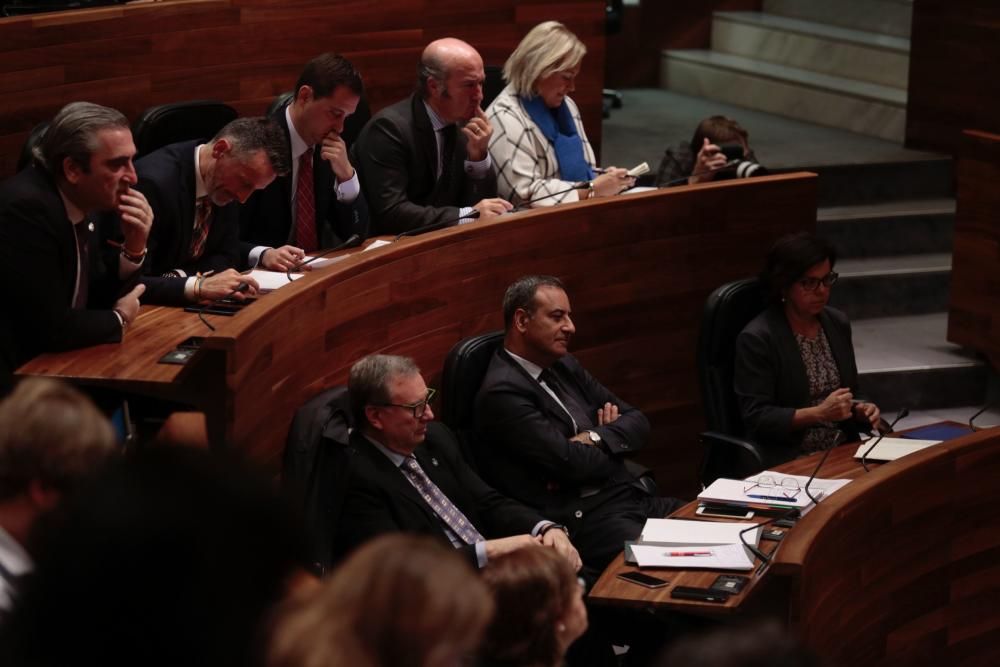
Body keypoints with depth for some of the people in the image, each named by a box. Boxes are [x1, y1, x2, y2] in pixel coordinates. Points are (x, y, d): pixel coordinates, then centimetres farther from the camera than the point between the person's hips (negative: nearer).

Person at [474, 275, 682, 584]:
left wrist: (595, 439, -6)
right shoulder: (502, 392, -11)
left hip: (632, 498, 9)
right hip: (582, 520, -8)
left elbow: (637, 422, 15)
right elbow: (571, 463, -16)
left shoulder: (564, 366, 17)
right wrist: (615, 445, 4)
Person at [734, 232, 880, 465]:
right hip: (787, 461, -7)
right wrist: (819, 413, -22)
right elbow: (756, 419, -14)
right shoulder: (757, 338, -11)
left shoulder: (838, 323, 9)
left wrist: (860, 411, -2)